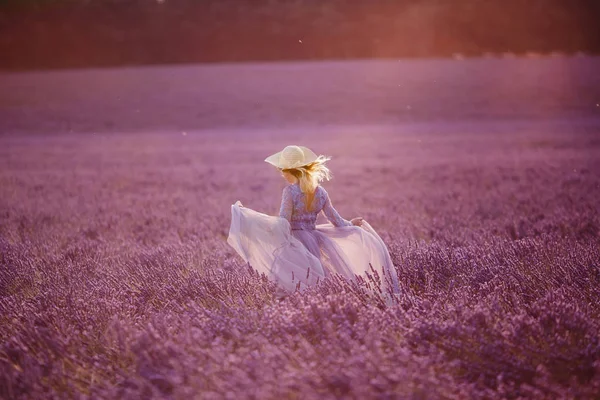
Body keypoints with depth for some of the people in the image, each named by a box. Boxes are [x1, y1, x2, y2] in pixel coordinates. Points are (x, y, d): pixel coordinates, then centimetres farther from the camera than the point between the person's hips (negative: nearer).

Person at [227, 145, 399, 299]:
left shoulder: (290, 191, -13)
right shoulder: (321, 192, 5)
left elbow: (282, 224, -19)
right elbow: (337, 222, 7)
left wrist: (246, 213, -19)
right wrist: (352, 223, 29)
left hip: (295, 246, -6)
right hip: (315, 244, 6)